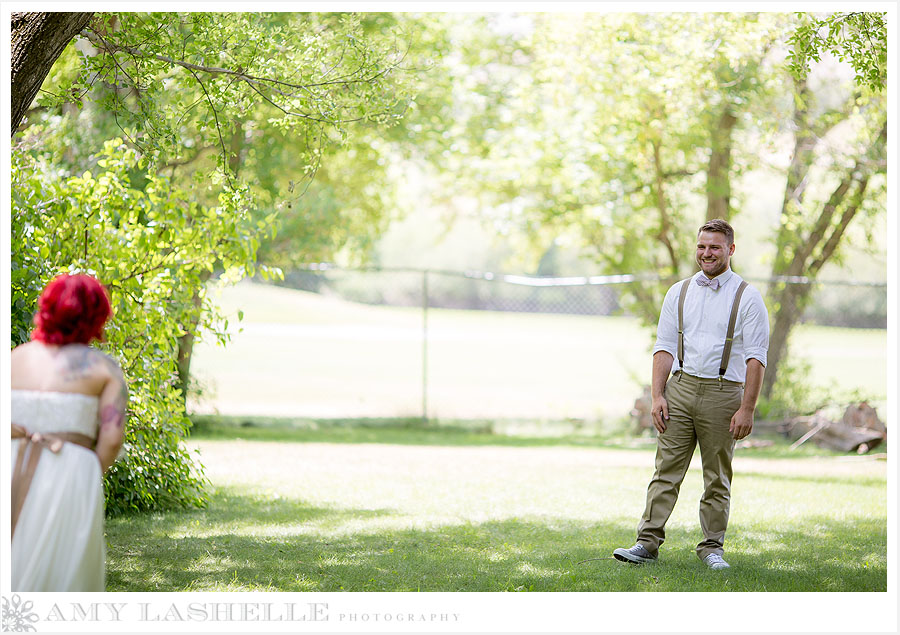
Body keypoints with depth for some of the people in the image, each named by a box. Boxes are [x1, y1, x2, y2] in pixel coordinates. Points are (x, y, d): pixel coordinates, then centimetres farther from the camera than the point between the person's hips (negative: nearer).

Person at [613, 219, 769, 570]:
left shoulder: (747, 298, 0)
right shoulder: (679, 292, 11)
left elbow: (756, 357, -4)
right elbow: (664, 347, 10)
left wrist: (746, 409, -11)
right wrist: (656, 395, 0)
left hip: (723, 394, -2)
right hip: (680, 387, 2)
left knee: (717, 478, 5)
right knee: (666, 469, -1)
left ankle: (712, 548, 14)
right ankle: (648, 543, 0)